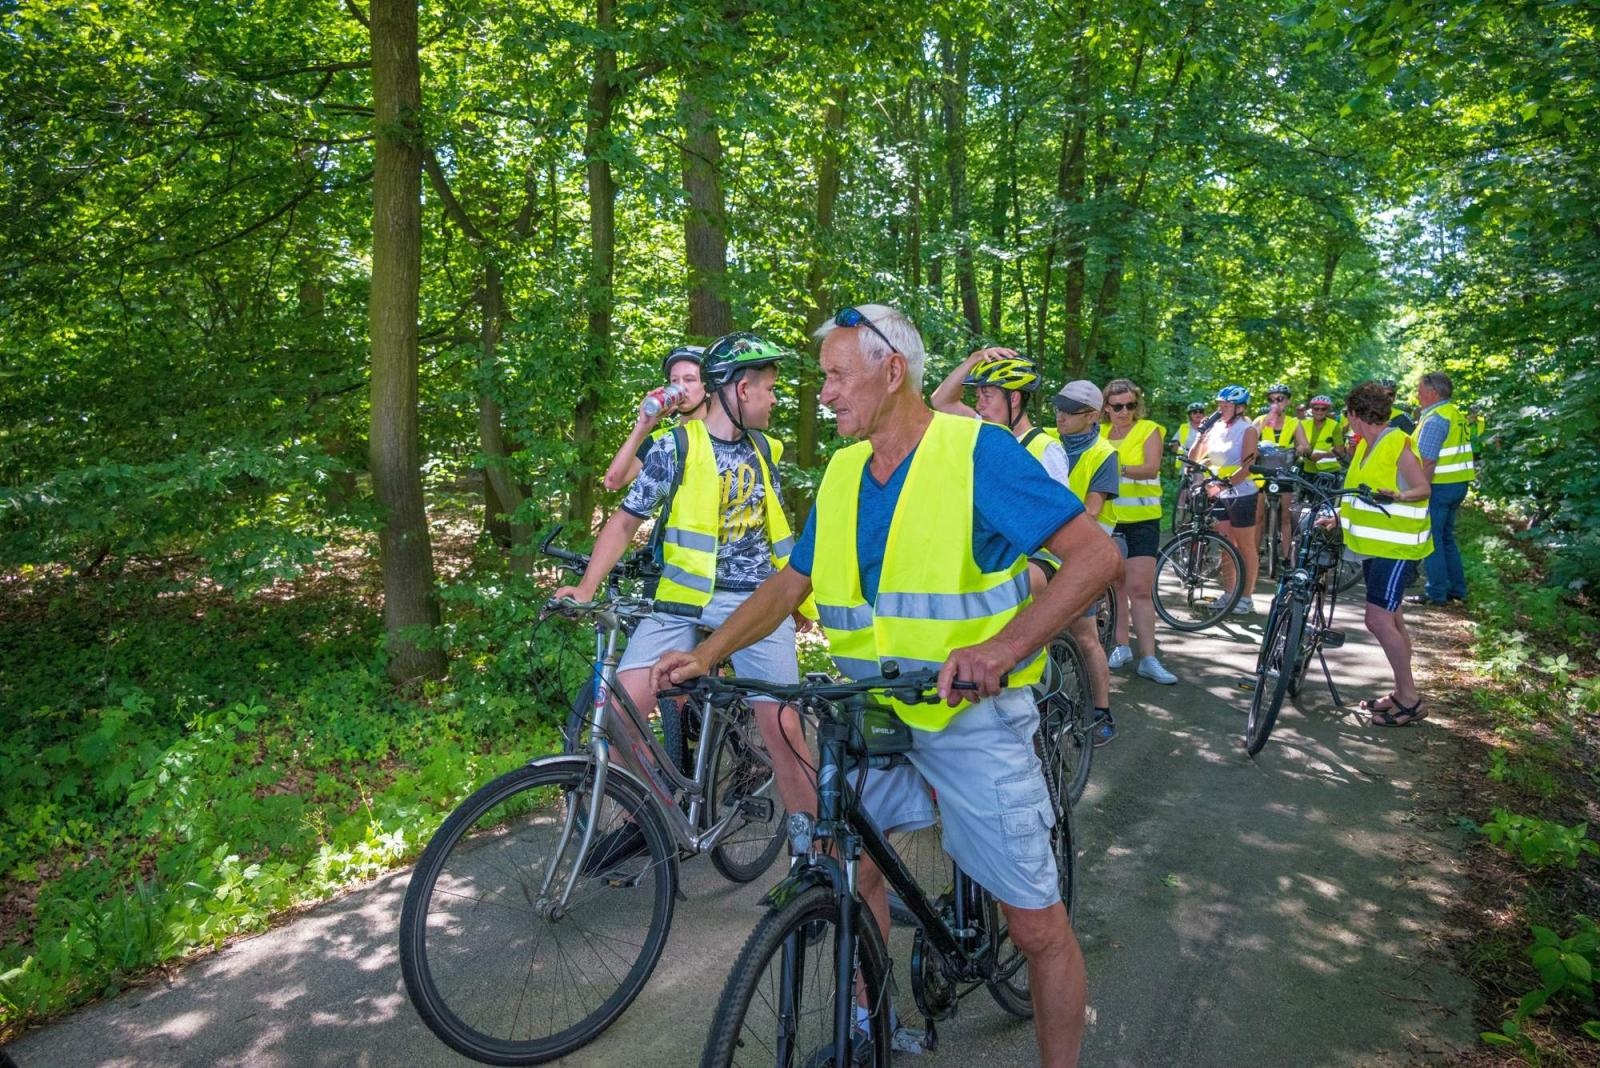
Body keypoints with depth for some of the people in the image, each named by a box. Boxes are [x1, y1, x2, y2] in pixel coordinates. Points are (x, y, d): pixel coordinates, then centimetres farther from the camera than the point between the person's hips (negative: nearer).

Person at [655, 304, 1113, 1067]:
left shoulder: (979, 451, -14)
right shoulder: (843, 473, 5)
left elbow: (1097, 554, -20)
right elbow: (792, 582, 11)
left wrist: (1004, 644, -32)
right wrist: (706, 655, 0)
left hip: (971, 717, -5)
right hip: (872, 714, 6)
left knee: (1037, 927, 3)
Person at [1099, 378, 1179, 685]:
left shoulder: (1149, 430, -3)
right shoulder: (1100, 433, 7)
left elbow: (1151, 467, -18)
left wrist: (1119, 469, -34)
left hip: (1141, 520, -3)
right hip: (1108, 520, 3)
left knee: (1140, 589, -7)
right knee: (1115, 585, 11)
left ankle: (1148, 659, -4)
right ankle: (1122, 645, 24)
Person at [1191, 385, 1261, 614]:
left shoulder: (1247, 430, -9)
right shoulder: (1216, 428, 6)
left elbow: (1247, 466, -17)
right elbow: (1195, 458, 6)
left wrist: (1223, 484, -27)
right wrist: (1201, 436, -9)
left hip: (1242, 495, -6)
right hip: (1220, 496, 6)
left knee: (1246, 548, 3)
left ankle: (1246, 597, 10)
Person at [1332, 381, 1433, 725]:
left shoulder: (1399, 444, -15)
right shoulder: (1365, 445, 11)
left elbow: (1424, 489, -17)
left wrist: (1399, 497, -35)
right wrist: (1338, 516, 7)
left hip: (1396, 545, -9)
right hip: (1373, 543, 9)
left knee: (1379, 619, -13)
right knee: (1392, 620, 14)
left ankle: (1410, 701, -4)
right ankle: (1401, 693, 23)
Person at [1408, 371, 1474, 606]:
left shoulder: (1435, 420, -18)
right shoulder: (1456, 414, 13)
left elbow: (1427, 462, -23)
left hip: (1439, 486, -10)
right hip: (1459, 483, 10)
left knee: (1431, 538, -2)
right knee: (1446, 537, 18)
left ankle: (1436, 592, 1)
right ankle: (1457, 588, 23)